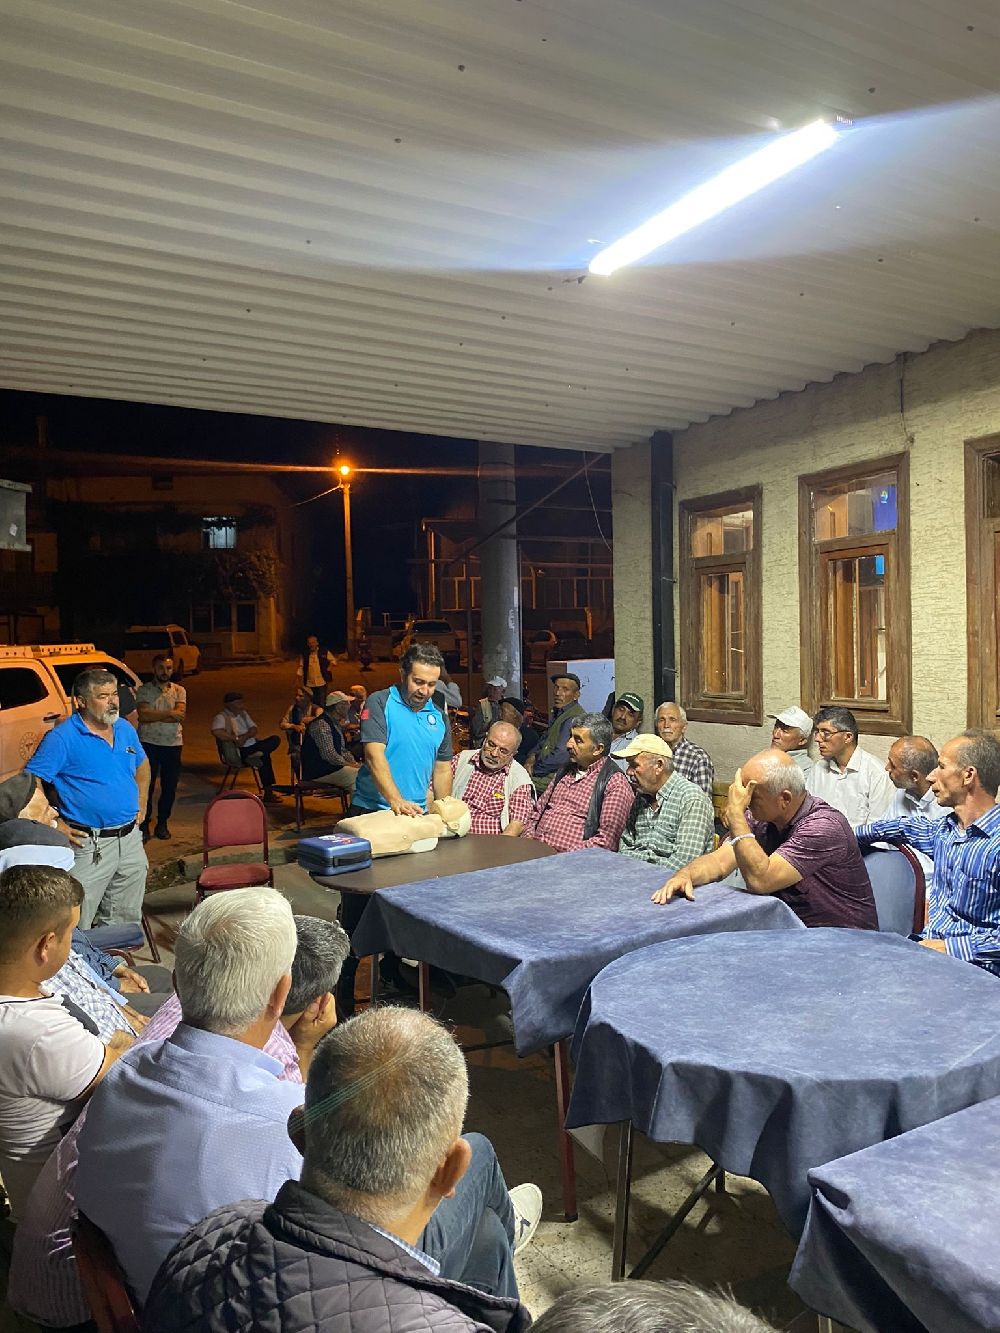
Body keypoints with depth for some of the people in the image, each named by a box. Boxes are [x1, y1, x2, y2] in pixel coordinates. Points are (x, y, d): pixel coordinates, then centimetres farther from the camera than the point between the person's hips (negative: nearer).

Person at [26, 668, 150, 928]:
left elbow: (142, 766, 24)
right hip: (90, 845, -6)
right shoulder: (62, 738, -13)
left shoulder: (126, 729, 7)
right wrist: (57, 826, -16)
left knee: (127, 919, 18)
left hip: (130, 838, 6)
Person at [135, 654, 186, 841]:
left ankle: (162, 824, 19)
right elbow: (143, 715, -13)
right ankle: (144, 824, 8)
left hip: (173, 744, 2)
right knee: (146, 785, -2)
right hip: (149, 743, -2)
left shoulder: (179, 690, 8)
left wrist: (154, 716, -14)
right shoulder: (144, 690, 2)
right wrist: (169, 713, -13)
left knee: (170, 786, 7)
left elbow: (181, 715, -9)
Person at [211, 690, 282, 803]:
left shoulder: (243, 713, 19)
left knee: (275, 739, -12)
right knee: (263, 756, -28)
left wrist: (245, 737, -12)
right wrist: (236, 738, -22)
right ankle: (268, 793, -19)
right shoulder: (221, 717, -6)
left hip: (252, 745, 8)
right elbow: (216, 732, -27)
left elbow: (254, 729, 10)